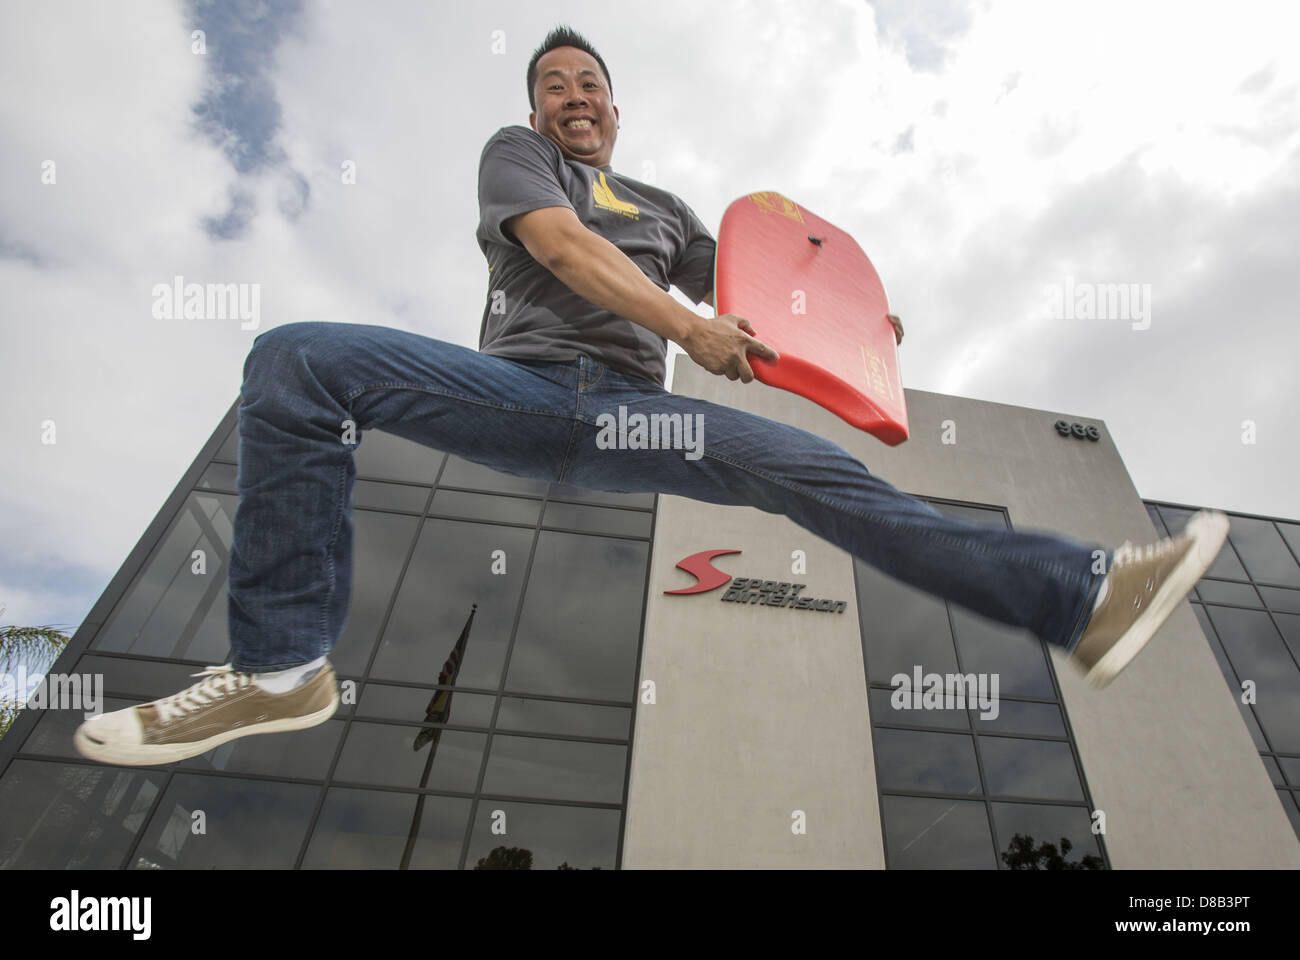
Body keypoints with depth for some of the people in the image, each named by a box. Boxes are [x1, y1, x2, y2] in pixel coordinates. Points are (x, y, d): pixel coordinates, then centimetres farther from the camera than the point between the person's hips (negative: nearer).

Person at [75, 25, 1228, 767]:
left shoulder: (664, 208, 32)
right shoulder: (515, 152, 22)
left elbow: (745, 305, 26)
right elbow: (559, 244, -1)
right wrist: (685, 325, -9)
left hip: (628, 412, 2)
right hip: (526, 386, -1)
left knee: (804, 463, -19)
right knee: (297, 359, -20)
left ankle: (1079, 597, -20)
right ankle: (281, 665, -20)